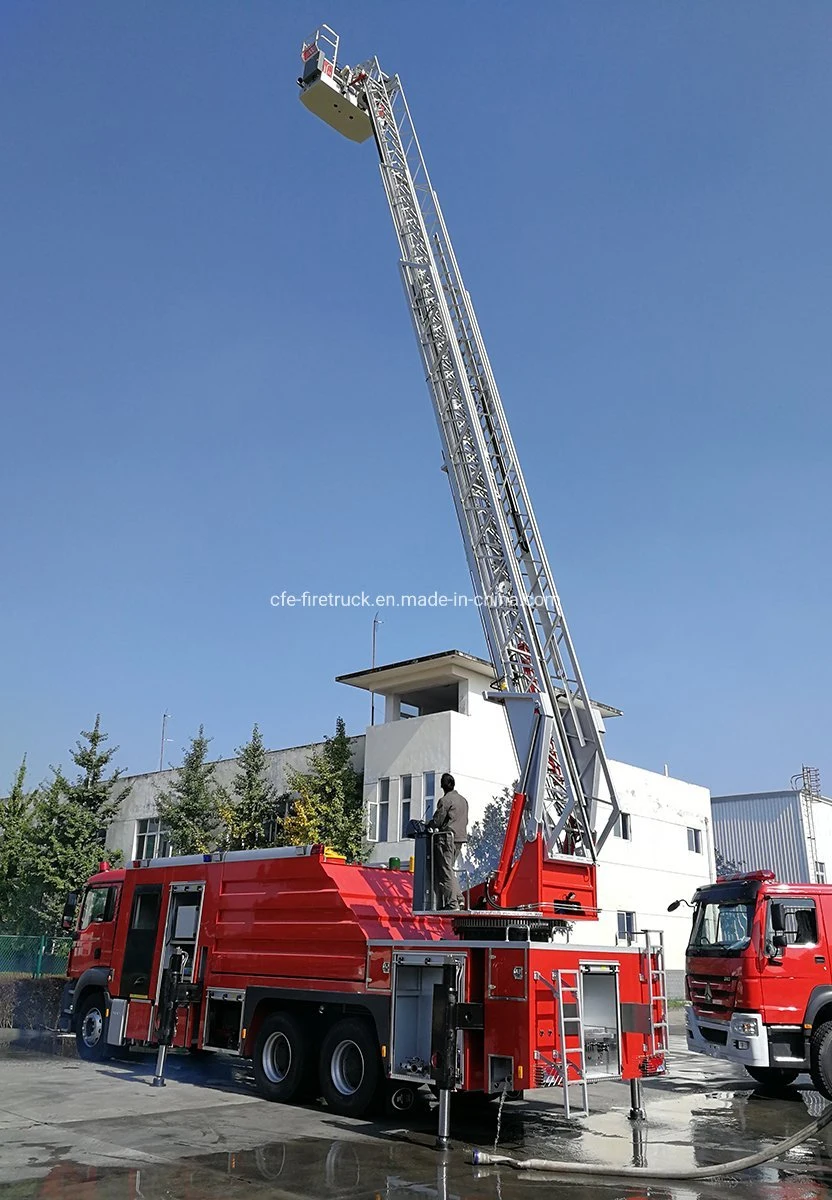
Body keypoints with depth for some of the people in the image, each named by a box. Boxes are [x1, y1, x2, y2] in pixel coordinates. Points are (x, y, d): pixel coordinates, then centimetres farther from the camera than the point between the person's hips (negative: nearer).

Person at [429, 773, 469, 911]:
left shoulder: (445, 800, -10)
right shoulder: (463, 800, 14)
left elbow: (437, 820, -10)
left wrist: (427, 826, 8)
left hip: (447, 838, -8)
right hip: (461, 838, 8)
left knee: (446, 871, -4)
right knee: (449, 870, 16)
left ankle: (452, 903, -6)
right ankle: (457, 898, 11)